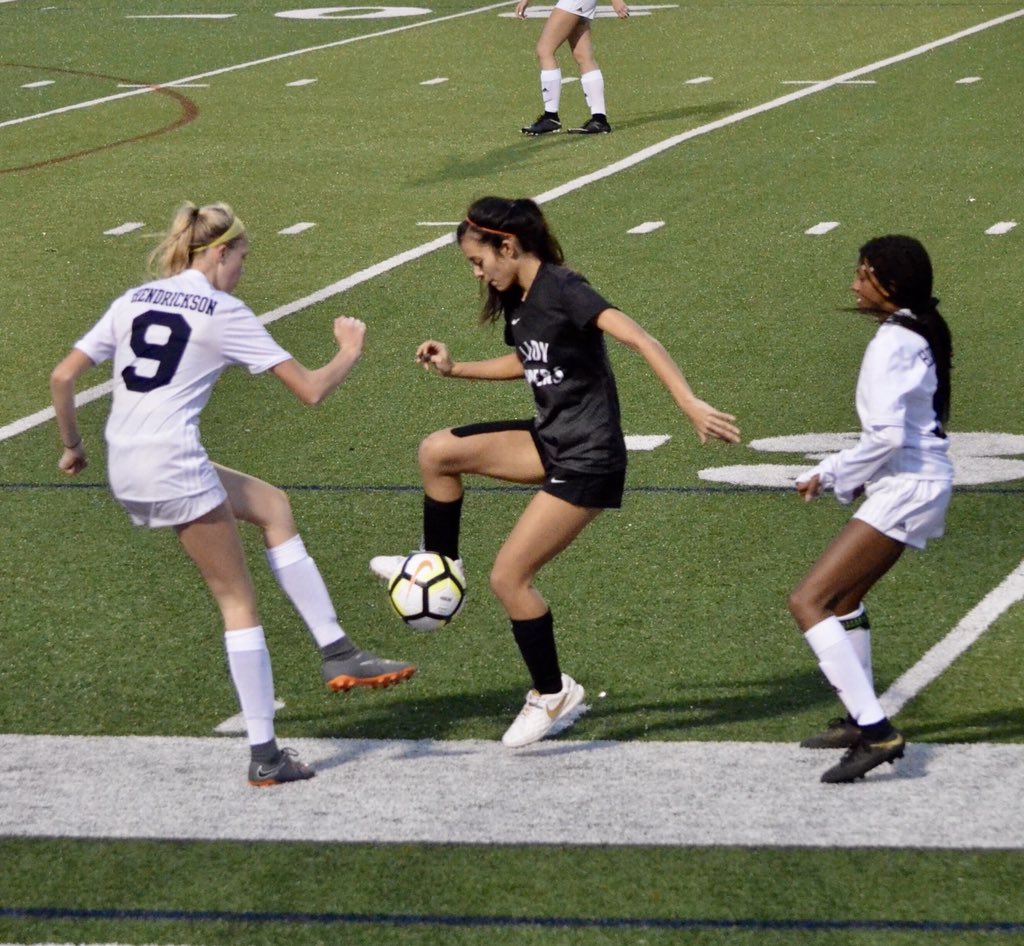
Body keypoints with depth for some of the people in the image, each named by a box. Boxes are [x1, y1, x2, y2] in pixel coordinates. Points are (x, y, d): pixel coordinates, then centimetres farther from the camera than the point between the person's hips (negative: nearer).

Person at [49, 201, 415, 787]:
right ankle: (265, 756, 6)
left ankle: (336, 651, 16)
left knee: (272, 506, 22)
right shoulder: (224, 313, -2)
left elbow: (63, 378, 12)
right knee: (238, 601, 6)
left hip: (126, 469, 7)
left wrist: (73, 445, 26)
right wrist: (350, 354, 17)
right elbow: (311, 390, -2)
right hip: (174, 468, -7)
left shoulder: (133, 301, 15)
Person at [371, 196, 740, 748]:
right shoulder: (516, 301, 7)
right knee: (438, 452, 0)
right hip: (550, 441, 9)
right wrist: (454, 369, 20)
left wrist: (691, 405, -37)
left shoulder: (562, 290, -20)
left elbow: (639, 340, -28)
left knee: (509, 577, -8)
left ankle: (553, 696, 9)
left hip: (587, 460, -9)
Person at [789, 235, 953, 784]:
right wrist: (838, 474, 12)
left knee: (809, 602, -15)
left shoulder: (892, 343, -18)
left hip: (906, 486, -11)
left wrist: (833, 478, -11)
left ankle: (875, 732, -22)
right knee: (843, 595, 28)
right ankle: (860, 719, 38)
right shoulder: (922, 335, 12)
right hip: (923, 477, 11)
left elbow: (886, 436, -25)